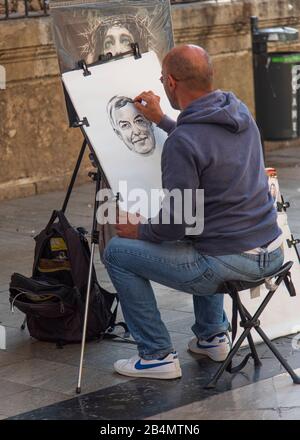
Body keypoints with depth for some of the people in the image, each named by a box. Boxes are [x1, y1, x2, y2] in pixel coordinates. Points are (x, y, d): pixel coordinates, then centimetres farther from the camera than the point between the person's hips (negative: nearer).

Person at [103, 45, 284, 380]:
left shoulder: (182, 142, -21)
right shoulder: (240, 111, 5)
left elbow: (177, 223, -18)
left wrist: (139, 231, 2)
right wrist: (161, 121, 32)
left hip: (230, 263, -8)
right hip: (271, 252, 8)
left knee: (117, 253, 6)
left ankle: (157, 355, 10)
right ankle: (212, 336, 37)